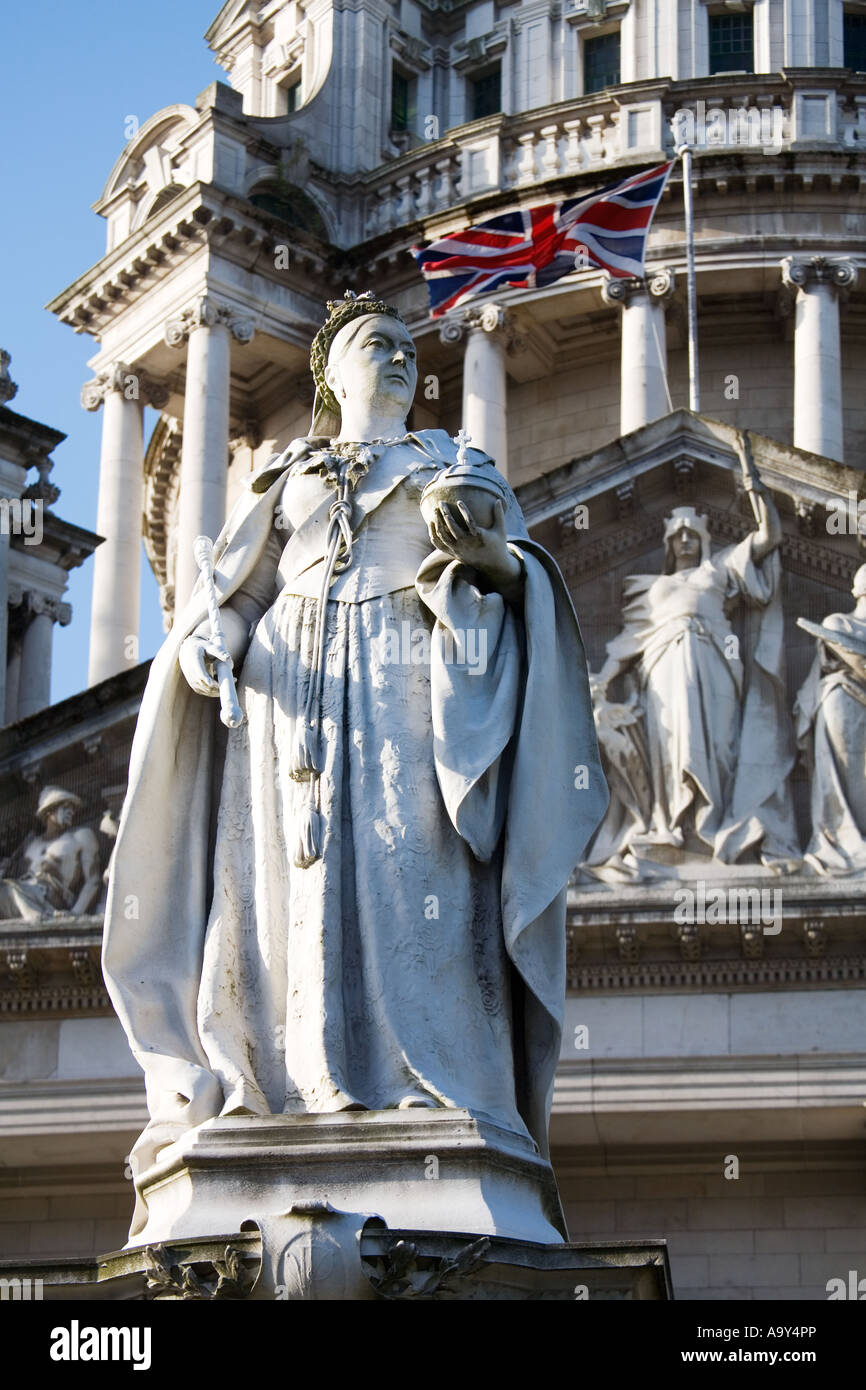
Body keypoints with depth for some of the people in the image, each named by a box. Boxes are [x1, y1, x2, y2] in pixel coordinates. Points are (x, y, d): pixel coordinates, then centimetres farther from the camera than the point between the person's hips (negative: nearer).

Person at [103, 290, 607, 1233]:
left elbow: (517, 567, 11)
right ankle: (306, 1091, -17)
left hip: (408, 686, -1)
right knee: (299, 874, -11)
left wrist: (492, 555, -13)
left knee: (410, 869, -17)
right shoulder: (287, 477, 26)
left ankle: (427, 1093, -23)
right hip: (296, 691, 2)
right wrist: (205, 646, -5)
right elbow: (237, 589, 17)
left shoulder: (453, 465, 24)